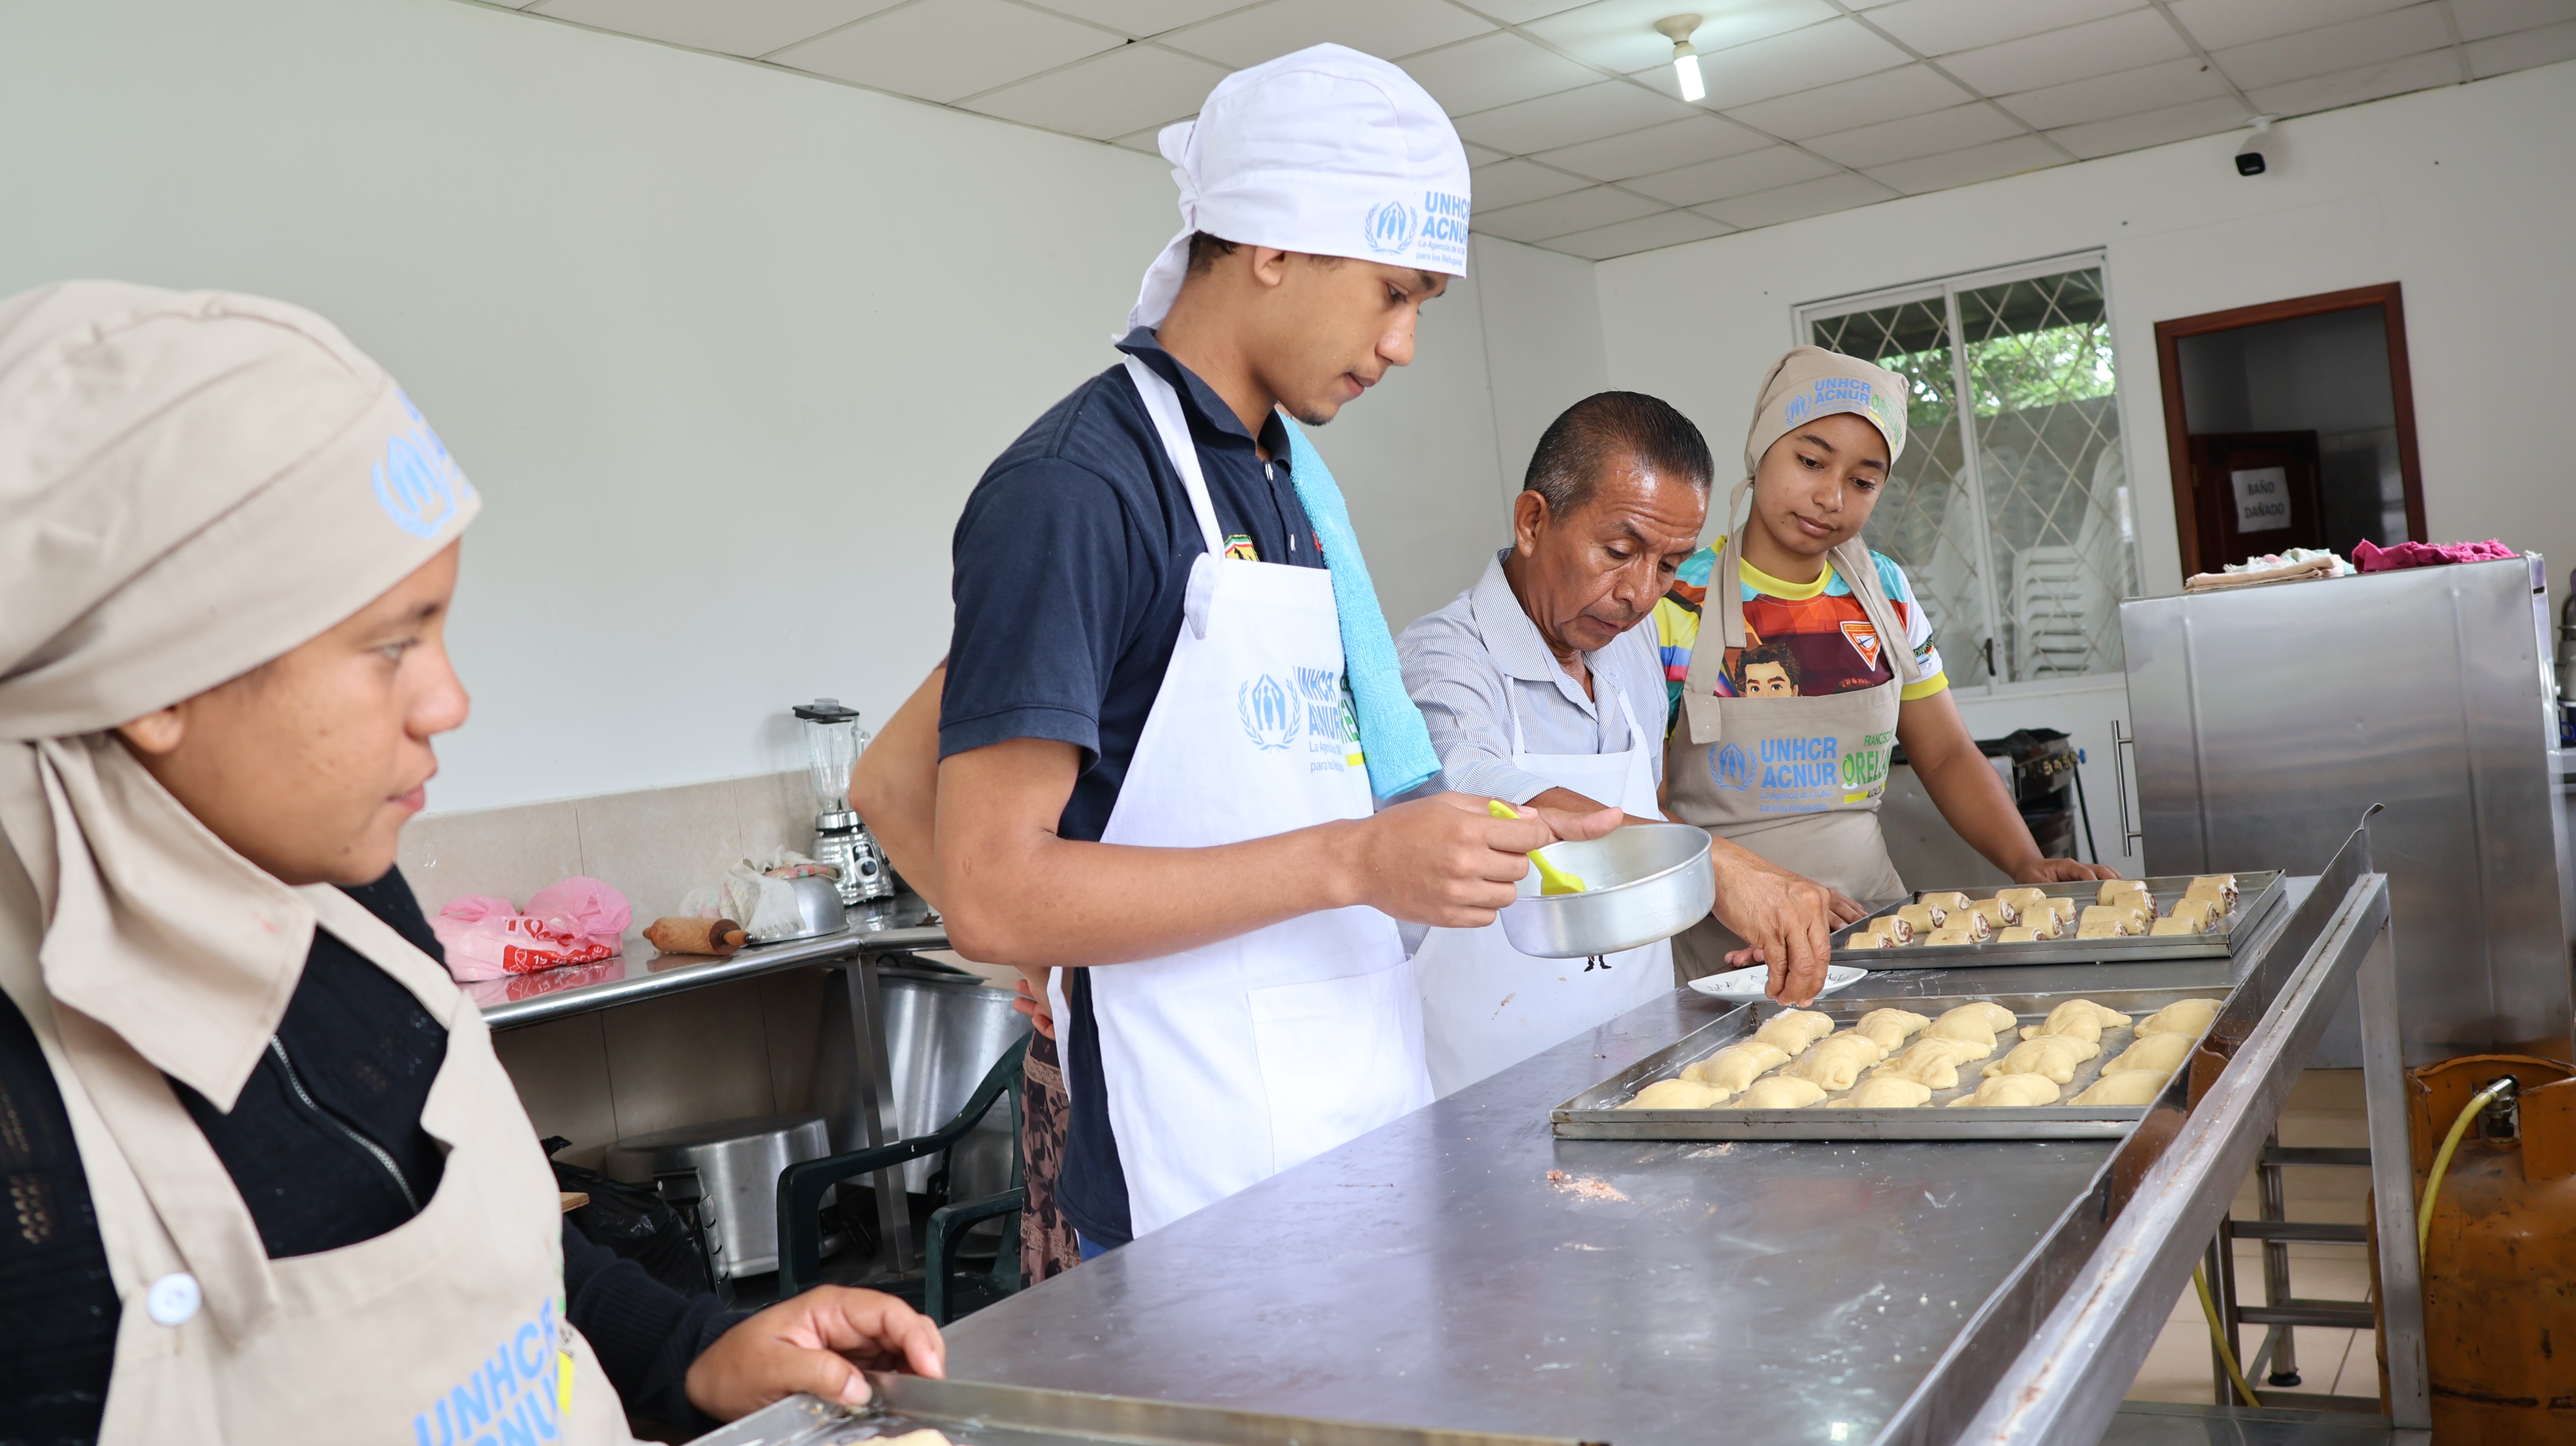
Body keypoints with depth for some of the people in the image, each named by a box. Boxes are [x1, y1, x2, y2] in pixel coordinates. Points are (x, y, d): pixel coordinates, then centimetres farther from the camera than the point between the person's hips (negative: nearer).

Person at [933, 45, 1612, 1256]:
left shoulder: (1288, 479, 12)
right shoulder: (1076, 486, -16)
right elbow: (992, 895, -22)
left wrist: (1495, 834, 5)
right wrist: (1351, 862, -22)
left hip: (1373, 1109, 9)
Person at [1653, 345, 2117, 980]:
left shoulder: (1882, 590, 10)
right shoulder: (1677, 600, -7)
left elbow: (1947, 756, 16)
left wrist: (2029, 866, 0)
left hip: (1875, 919, 5)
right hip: (1729, 953, -5)